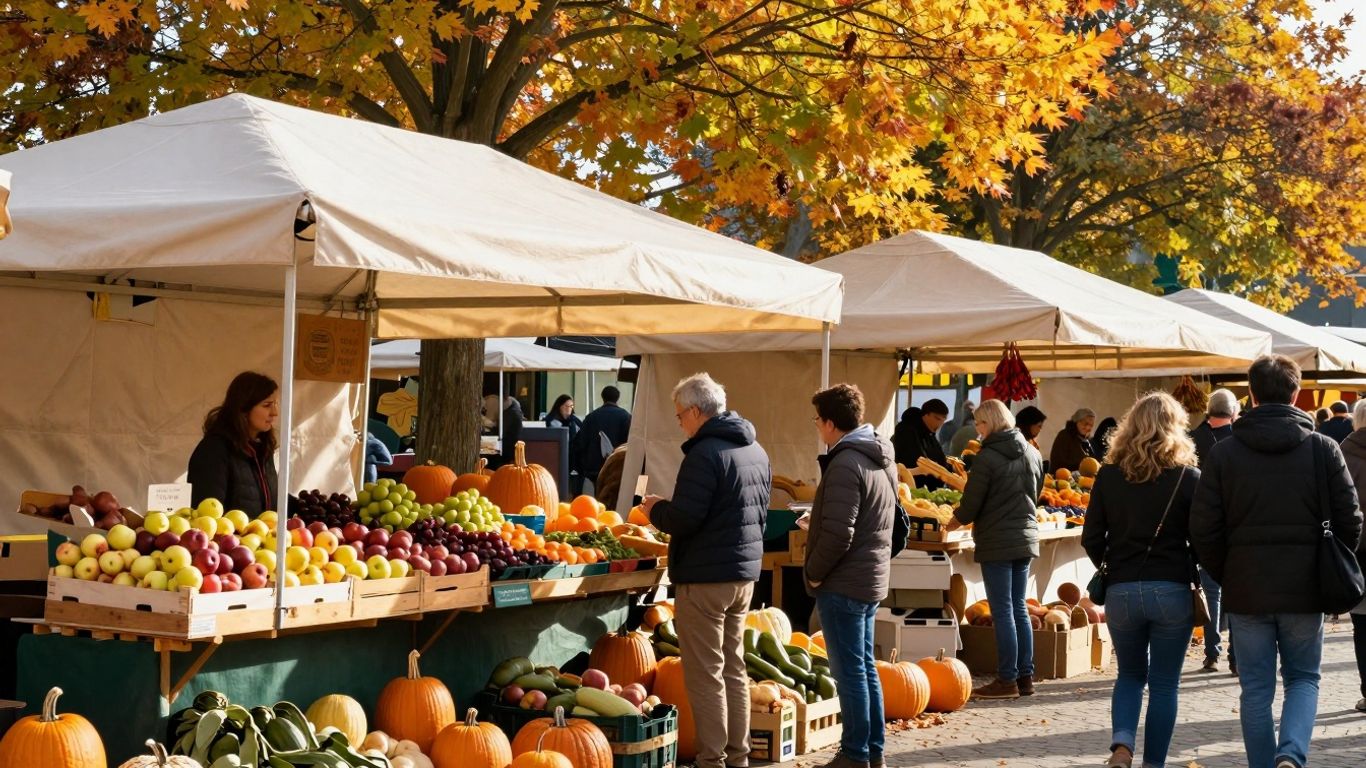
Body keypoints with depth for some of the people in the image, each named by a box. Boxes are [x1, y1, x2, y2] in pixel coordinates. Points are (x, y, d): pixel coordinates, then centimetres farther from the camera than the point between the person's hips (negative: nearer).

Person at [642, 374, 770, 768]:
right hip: (745, 572, 9)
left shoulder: (705, 454, -17)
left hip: (705, 576, -9)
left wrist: (655, 509, -2)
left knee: (705, 673, -2)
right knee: (734, 668, 16)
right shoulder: (756, 451, 11)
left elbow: (683, 519, -20)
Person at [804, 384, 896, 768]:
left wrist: (813, 573, -11)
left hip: (843, 584, -9)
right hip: (873, 580, 9)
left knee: (851, 671, -2)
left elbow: (837, 535, -23)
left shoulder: (845, 464, -19)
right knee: (865, 667, 15)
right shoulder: (882, 459, 11)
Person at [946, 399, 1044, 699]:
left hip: (996, 542, -7)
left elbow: (971, 504, -12)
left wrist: (956, 519, 7)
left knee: (1003, 611, -2)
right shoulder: (1032, 454, 7)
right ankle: (1025, 676, 16)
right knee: (1019, 609, 13)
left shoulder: (987, 458, -15)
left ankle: (1007, 680, 0)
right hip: (1026, 537, 7)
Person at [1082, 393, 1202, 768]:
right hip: (1172, 592, -2)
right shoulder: (1188, 478, -6)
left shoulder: (1109, 476, 0)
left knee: (1130, 674, 19)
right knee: (1164, 684, 10)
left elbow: (1091, 539, 2)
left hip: (1121, 592, 2)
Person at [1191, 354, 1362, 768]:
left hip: (1247, 593, 0)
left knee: (1256, 689, 9)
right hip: (1305, 593, 0)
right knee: (1303, 677, 14)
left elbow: (1203, 531, -4)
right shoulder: (1324, 448, -3)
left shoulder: (1224, 453, -3)